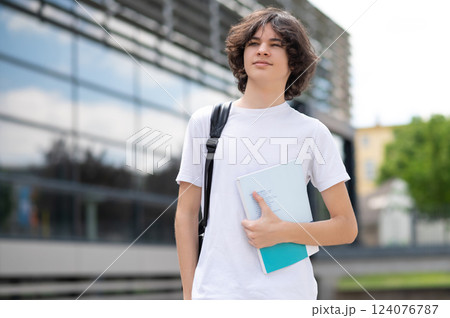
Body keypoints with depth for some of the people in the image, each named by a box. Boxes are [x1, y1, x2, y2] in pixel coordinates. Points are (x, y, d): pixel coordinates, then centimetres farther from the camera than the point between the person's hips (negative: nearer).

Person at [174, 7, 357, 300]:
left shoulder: (311, 132, 5)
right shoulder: (205, 122, 9)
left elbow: (346, 228, 5)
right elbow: (186, 214, 10)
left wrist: (284, 232, -10)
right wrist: (189, 293, 5)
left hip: (289, 291, 0)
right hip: (217, 290, 1)